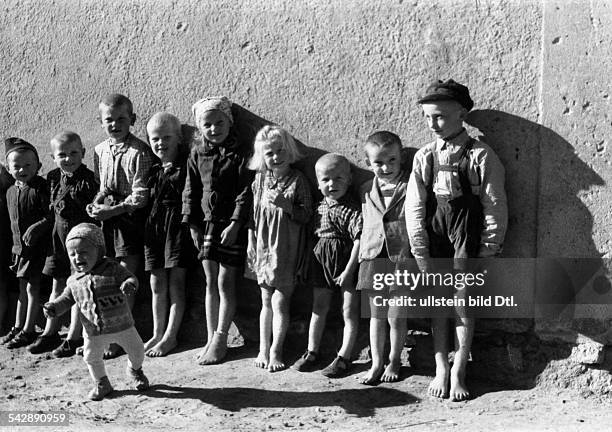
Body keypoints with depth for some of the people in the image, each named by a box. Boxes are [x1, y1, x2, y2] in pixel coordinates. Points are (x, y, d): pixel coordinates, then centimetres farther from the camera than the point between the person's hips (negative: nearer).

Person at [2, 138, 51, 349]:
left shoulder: (41, 188, -14)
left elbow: (50, 216, -17)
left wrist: (36, 227, -27)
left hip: (38, 245, -7)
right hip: (20, 246, 7)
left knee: (32, 286, -2)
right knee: (22, 288, 16)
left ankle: (28, 330, 7)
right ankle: (18, 326, 26)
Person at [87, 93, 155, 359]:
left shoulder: (139, 152, -12)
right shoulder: (100, 151, 11)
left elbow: (140, 197, -14)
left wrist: (111, 210, -19)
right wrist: (96, 203, 2)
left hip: (129, 219, -6)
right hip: (105, 220, 6)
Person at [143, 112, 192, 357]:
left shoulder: (186, 165, -6)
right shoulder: (152, 169, 12)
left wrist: (173, 173, -15)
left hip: (178, 225, -6)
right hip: (154, 225, 6)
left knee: (176, 282, -1)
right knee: (157, 284, 10)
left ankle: (170, 336, 7)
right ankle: (157, 334, 20)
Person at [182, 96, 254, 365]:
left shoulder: (241, 153, -9)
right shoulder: (197, 154, 6)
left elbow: (246, 192, -12)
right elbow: (190, 191, 10)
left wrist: (235, 224, -17)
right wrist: (192, 223, 5)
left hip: (232, 226, -5)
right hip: (206, 224, 5)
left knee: (226, 283, 0)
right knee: (210, 282, 11)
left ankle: (220, 340, 9)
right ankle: (211, 338, 19)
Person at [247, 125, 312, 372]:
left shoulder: (297, 180, -7)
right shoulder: (260, 180, 4)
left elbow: (307, 214, -8)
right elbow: (252, 214, 10)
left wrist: (286, 205, -23)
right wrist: (251, 246, 8)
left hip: (287, 250, -3)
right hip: (264, 248, 4)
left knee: (280, 301, -2)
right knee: (266, 302, 12)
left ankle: (276, 351, 10)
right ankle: (263, 349, 21)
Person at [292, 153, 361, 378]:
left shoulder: (353, 208, -16)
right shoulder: (320, 207, 5)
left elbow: (359, 241, -19)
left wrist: (348, 270, -19)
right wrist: (311, 262, 11)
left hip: (346, 263, -6)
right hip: (322, 260, 7)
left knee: (349, 311, 4)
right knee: (318, 308, 15)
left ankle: (344, 357, 13)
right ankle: (311, 352, 26)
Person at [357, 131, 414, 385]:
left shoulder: (411, 187, -6)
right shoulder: (367, 191, 8)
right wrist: (362, 257, 14)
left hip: (401, 259, -4)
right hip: (373, 259, 4)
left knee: (396, 317, 5)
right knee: (376, 316, 12)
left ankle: (394, 361, 25)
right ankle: (376, 364, 23)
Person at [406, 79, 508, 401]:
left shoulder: (481, 156, -7)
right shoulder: (424, 157, 3)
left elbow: (495, 207, -5)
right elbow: (414, 206, 1)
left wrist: (488, 251, -6)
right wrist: (421, 252, -4)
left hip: (467, 239, -3)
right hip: (434, 239, 3)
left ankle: (458, 373, 12)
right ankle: (441, 369, 19)